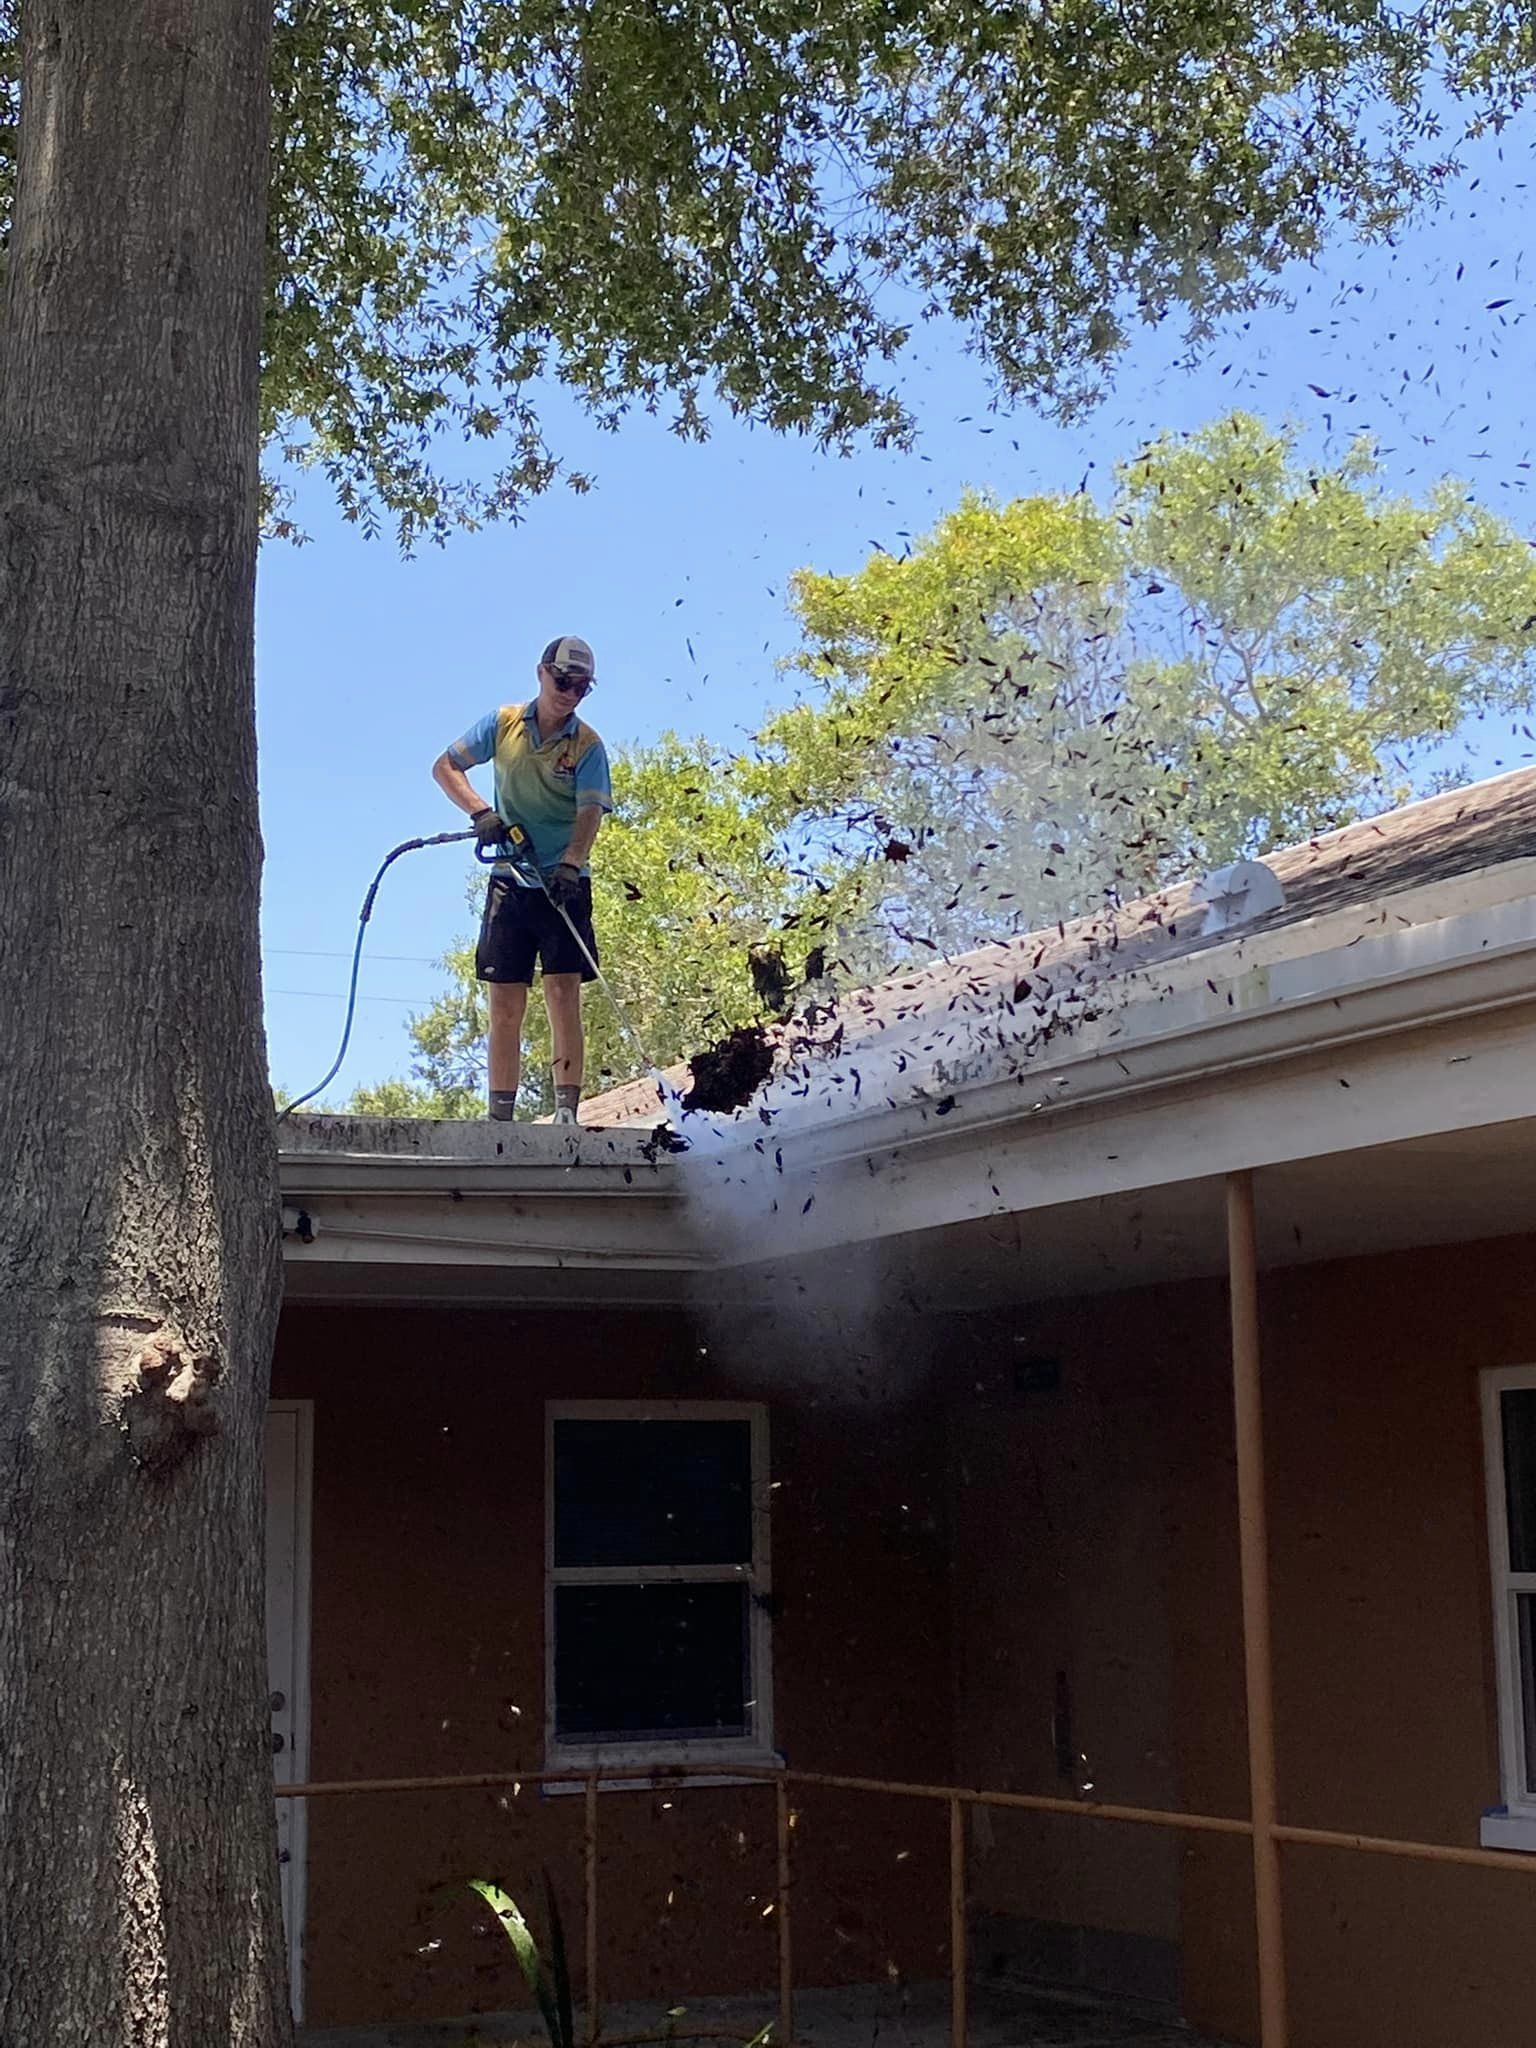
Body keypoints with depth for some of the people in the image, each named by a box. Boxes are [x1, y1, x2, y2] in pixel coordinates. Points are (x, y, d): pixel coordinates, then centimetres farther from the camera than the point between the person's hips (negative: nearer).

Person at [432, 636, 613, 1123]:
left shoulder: (587, 745, -1)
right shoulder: (503, 724, 6)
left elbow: (590, 812, -12)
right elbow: (444, 767, 8)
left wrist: (570, 864, -29)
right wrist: (480, 812, -9)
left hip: (564, 883, -2)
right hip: (509, 881, 2)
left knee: (563, 993, -11)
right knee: (504, 1004, 2)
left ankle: (566, 1111, -14)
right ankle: (500, 1115, 5)